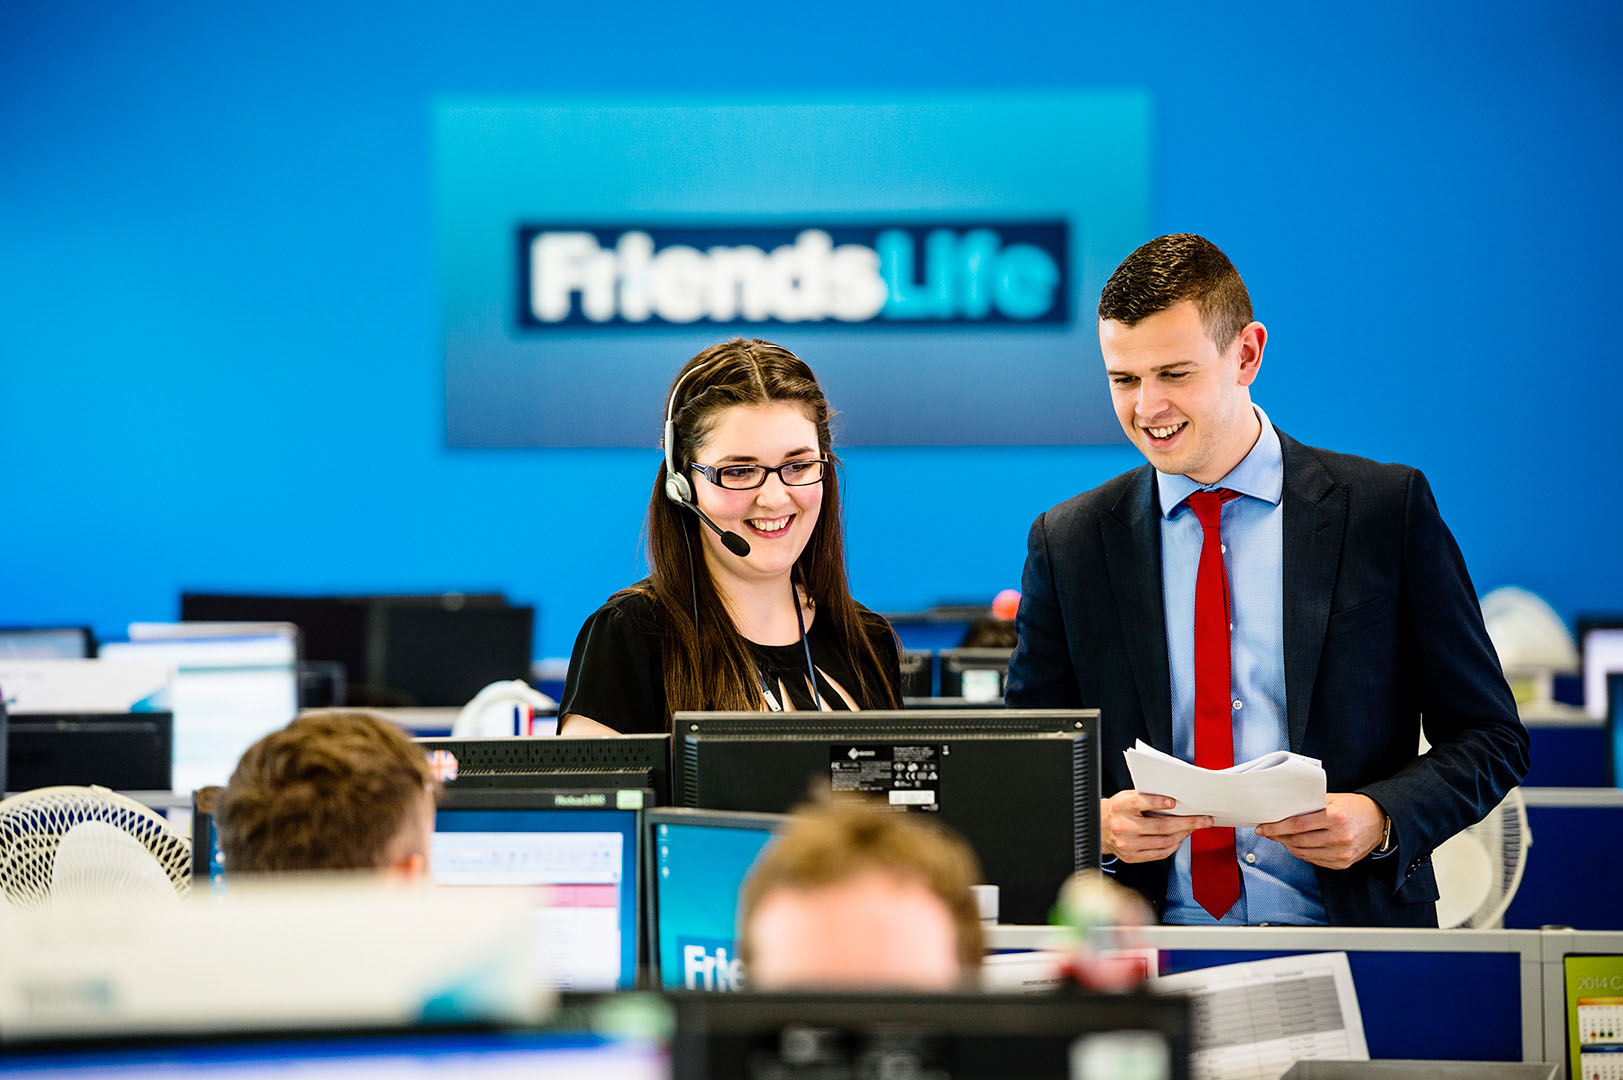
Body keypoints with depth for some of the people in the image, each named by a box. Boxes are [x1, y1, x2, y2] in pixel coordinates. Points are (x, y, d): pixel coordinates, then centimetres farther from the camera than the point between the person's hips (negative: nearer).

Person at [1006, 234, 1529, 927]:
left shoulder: (1388, 509, 5)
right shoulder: (1067, 545, 10)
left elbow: (1490, 739, 8)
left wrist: (1381, 819, -10)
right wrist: (1097, 825, -9)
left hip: (1353, 938, -2)